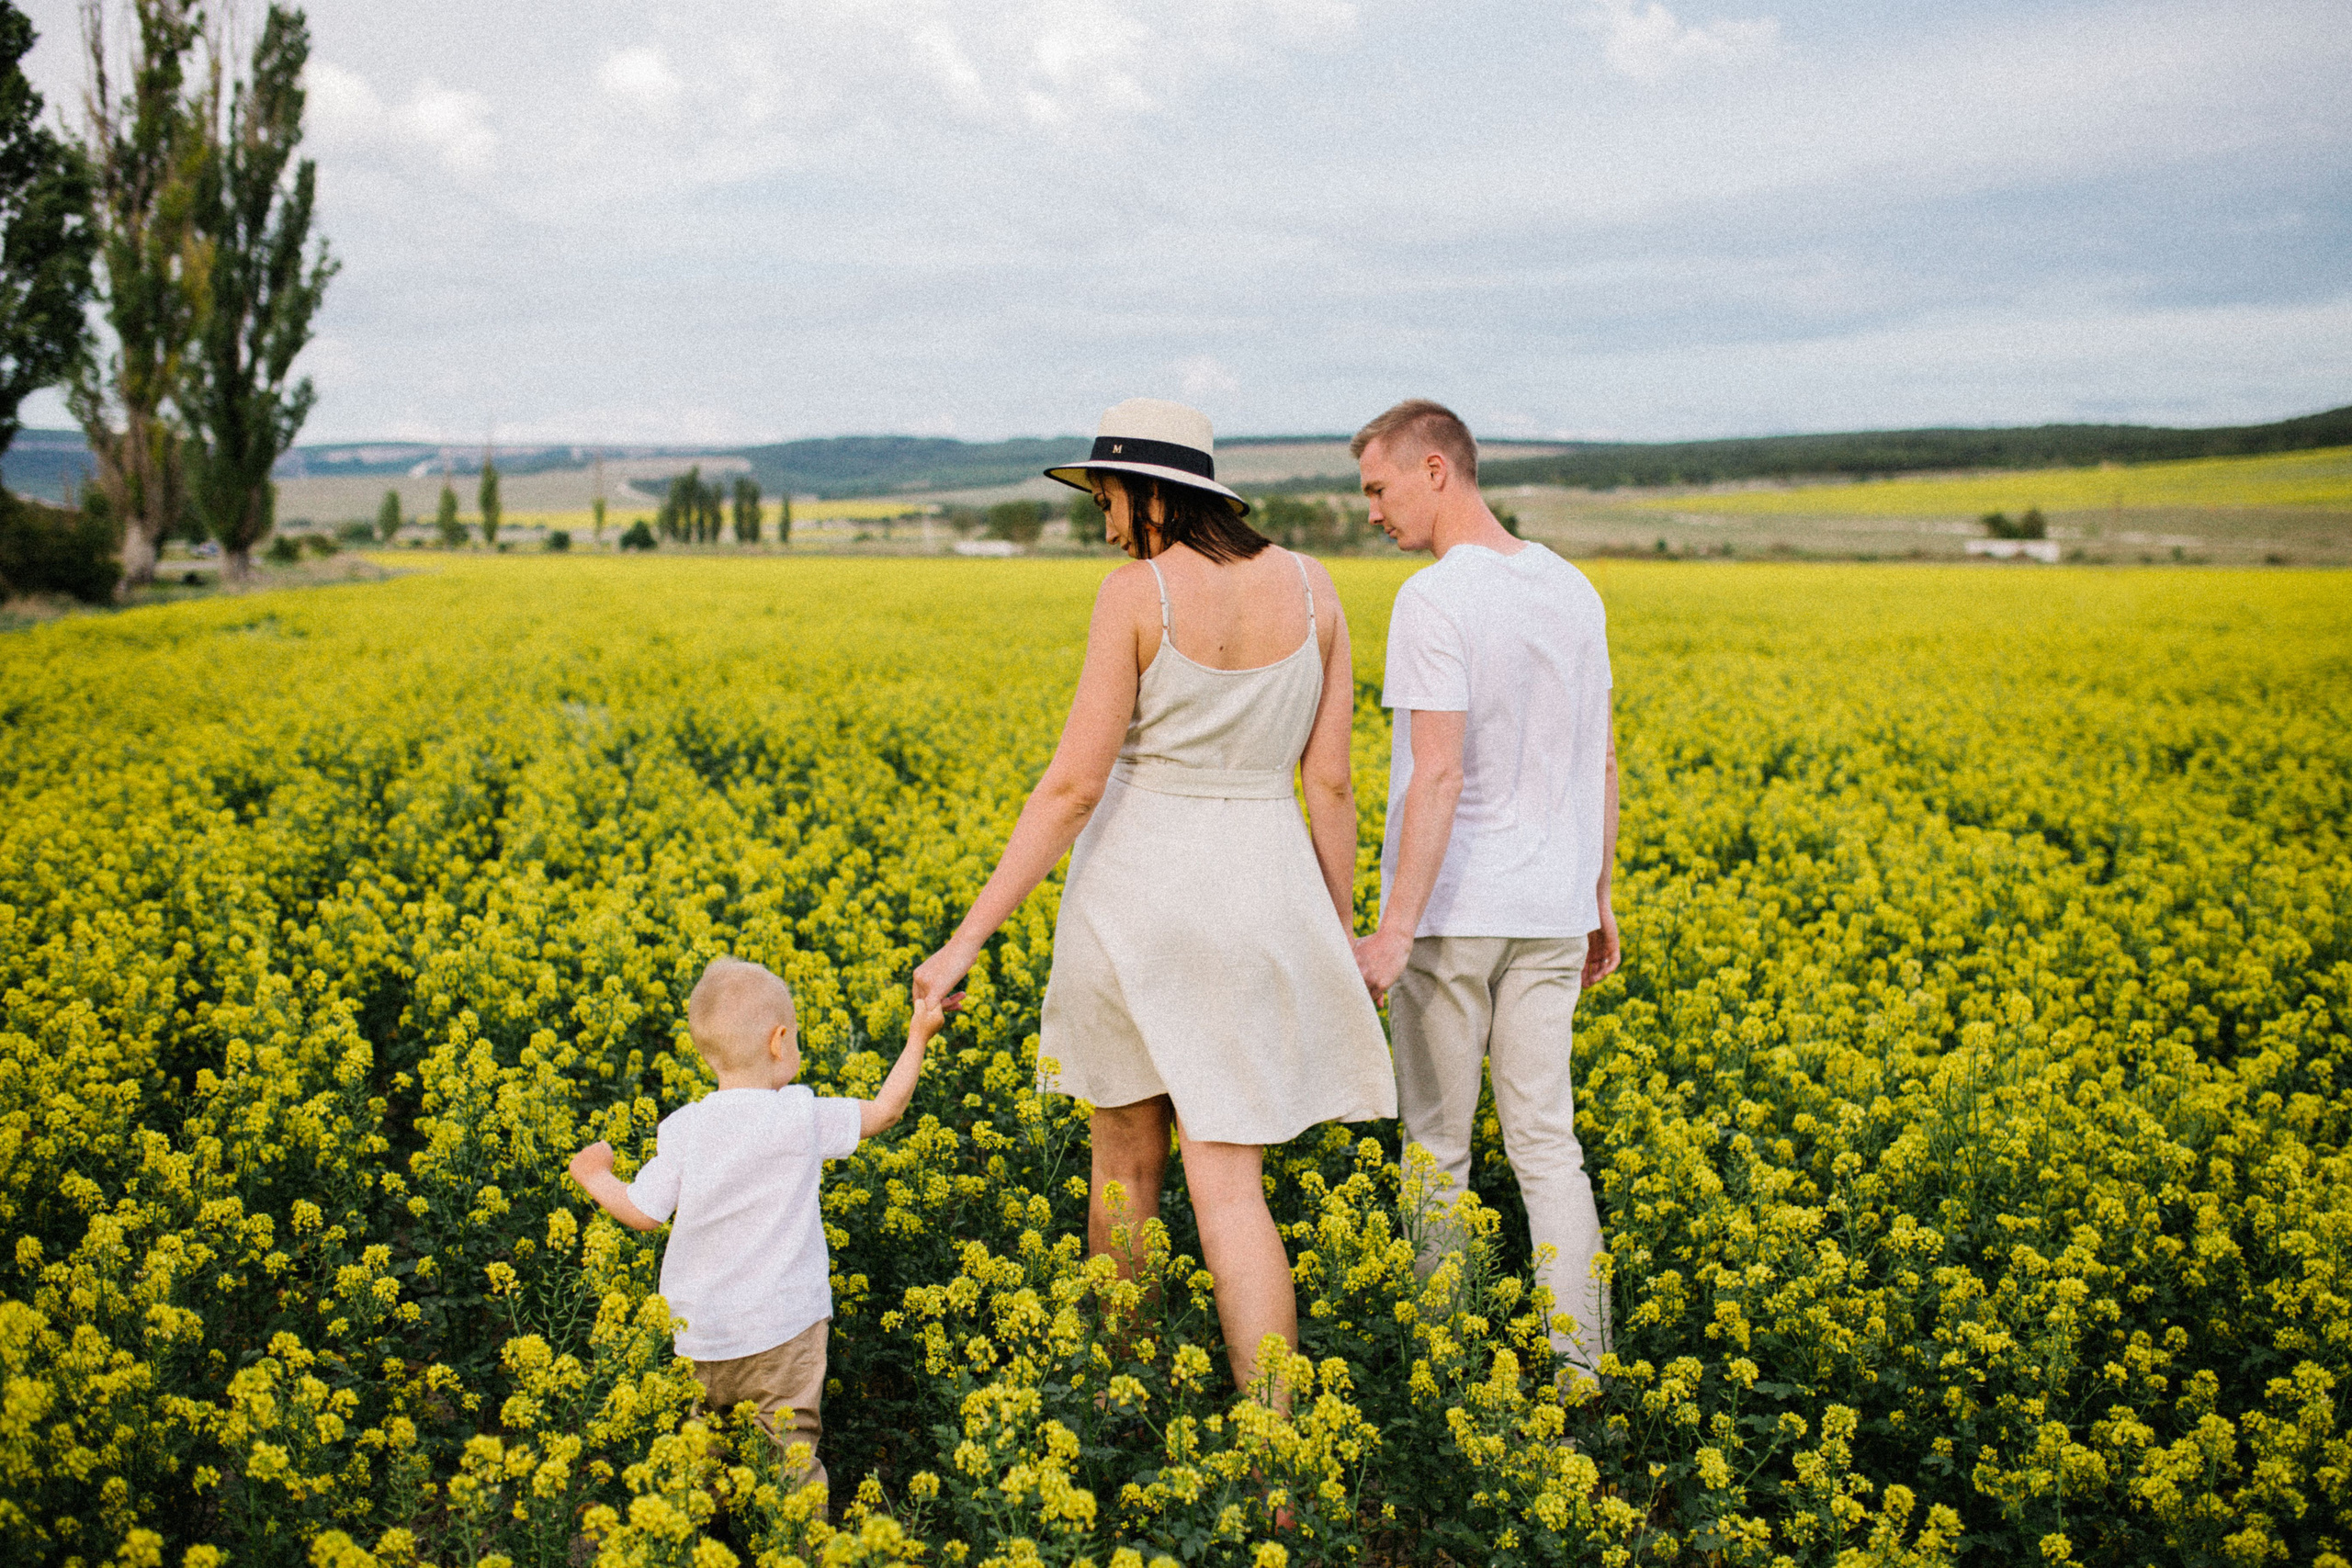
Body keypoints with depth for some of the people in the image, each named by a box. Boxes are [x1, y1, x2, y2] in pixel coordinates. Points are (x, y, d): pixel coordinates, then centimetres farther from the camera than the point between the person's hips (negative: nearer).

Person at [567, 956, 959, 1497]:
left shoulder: (683, 1129, -6)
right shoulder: (804, 1117, -10)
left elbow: (643, 1214, -3)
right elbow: (885, 1110, 2)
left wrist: (596, 1176, 16)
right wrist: (918, 1036, 11)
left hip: (699, 1331, 2)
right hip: (784, 1328, -2)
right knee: (791, 1452, 2)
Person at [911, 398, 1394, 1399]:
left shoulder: (1135, 594, -12)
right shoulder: (1311, 585, 0)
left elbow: (1075, 783, -16)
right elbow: (1329, 779, 1)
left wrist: (968, 939, -13)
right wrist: (1343, 933, 10)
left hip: (1138, 884, -2)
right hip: (1260, 888, 3)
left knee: (1126, 1148, 17)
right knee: (1225, 1175, 5)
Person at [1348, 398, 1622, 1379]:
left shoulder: (1434, 601, -15)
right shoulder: (1572, 590, 8)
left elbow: (1437, 773, -22)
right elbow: (1603, 763, 13)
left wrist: (1394, 932, -21)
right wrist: (1599, 897, 21)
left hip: (1452, 908, -6)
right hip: (1550, 909, 6)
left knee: (1438, 1149, 7)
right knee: (1546, 1142, 10)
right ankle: (1581, 1365, 11)